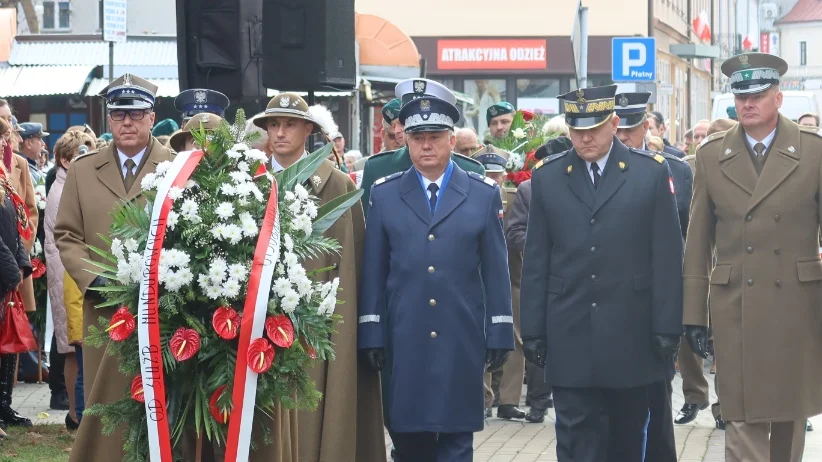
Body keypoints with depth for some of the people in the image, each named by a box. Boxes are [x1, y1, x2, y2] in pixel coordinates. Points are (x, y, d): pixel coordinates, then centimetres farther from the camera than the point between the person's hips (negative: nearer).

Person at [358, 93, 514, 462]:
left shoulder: (484, 194, 5)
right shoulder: (385, 194, 6)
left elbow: (496, 271, 4)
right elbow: (373, 271, 5)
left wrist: (499, 335, 0)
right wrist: (371, 334, -1)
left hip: (462, 344, -1)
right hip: (403, 343, 1)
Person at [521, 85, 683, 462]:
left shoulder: (652, 172, 0)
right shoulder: (547, 176, 5)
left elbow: (667, 258, -1)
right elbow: (536, 262, 6)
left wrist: (667, 328, -5)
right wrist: (533, 330, 2)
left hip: (631, 335, 0)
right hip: (570, 336, 0)